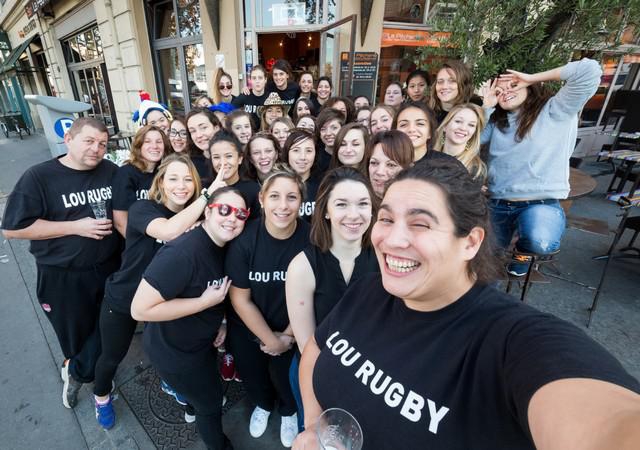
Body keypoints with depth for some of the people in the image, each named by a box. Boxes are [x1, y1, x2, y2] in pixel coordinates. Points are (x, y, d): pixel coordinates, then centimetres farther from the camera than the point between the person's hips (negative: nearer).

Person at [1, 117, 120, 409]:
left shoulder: (111, 172, -3)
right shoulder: (39, 176, -12)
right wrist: (76, 226, -21)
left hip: (109, 267, 3)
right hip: (62, 276, -3)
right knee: (76, 335, 17)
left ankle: (76, 374, 43)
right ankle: (77, 368, 50)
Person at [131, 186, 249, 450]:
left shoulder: (224, 247, -7)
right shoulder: (183, 252, -36)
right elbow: (140, 309, -34)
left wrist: (219, 320, -2)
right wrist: (206, 301, -33)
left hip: (202, 341, 8)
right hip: (174, 351, -8)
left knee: (207, 388, 36)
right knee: (210, 404, 17)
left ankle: (192, 406, 70)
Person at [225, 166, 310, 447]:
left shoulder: (311, 238, -25)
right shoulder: (244, 240, -25)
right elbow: (240, 299, -15)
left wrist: (287, 336, -8)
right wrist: (269, 339, -11)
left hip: (292, 330, -1)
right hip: (247, 329, 1)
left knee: (284, 377, 19)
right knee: (252, 375, 24)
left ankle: (288, 411, 56)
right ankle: (263, 404, 61)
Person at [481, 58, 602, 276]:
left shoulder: (555, 111, -1)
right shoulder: (497, 121, 14)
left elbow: (589, 70, -12)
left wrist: (533, 78, -2)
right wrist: (486, 107, 5)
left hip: (541, 203, -5)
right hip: (497, 203, 5)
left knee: (540, 243, -36)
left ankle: (522, 250, 1)